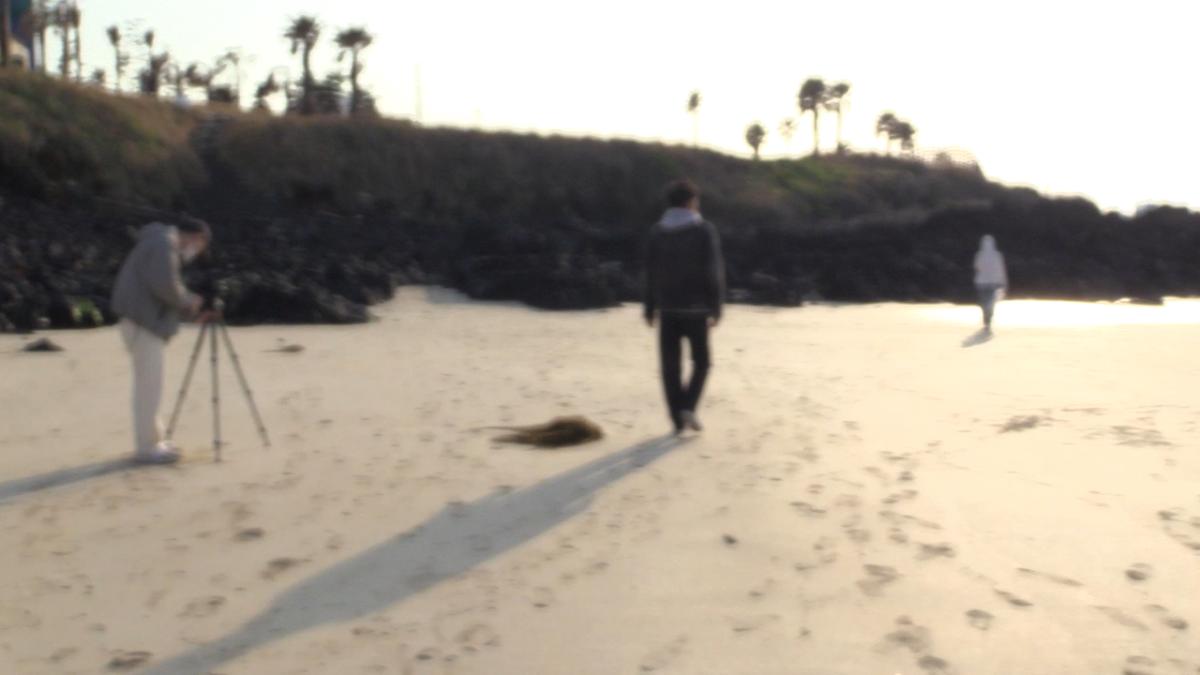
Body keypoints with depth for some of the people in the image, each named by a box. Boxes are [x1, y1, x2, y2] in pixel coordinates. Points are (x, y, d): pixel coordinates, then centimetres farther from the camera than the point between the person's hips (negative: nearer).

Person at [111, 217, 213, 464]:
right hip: (144, 320, -11)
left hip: (147, 320, 11)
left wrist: (192, 312, 18)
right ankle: (146, 448, -3)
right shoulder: (164, 243, -12)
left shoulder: (168, 244, 20)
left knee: (148, 384, 15)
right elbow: (164, 285, -24)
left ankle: (152, 440, 22)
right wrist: (187, 301, -8)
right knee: (149, 384, -7)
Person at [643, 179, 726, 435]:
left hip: (667, 309, 3)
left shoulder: (656, 232, 5)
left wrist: (650, 308, 13)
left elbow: (650, 273, 8)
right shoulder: (705, 230, -5)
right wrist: (716, 308, -4)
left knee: (671, 365, 6)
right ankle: (688, 407, -7)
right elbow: (714, 272, -9)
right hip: (696, 308, -2)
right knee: (701, 361, 12)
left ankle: (678, 420, 5)